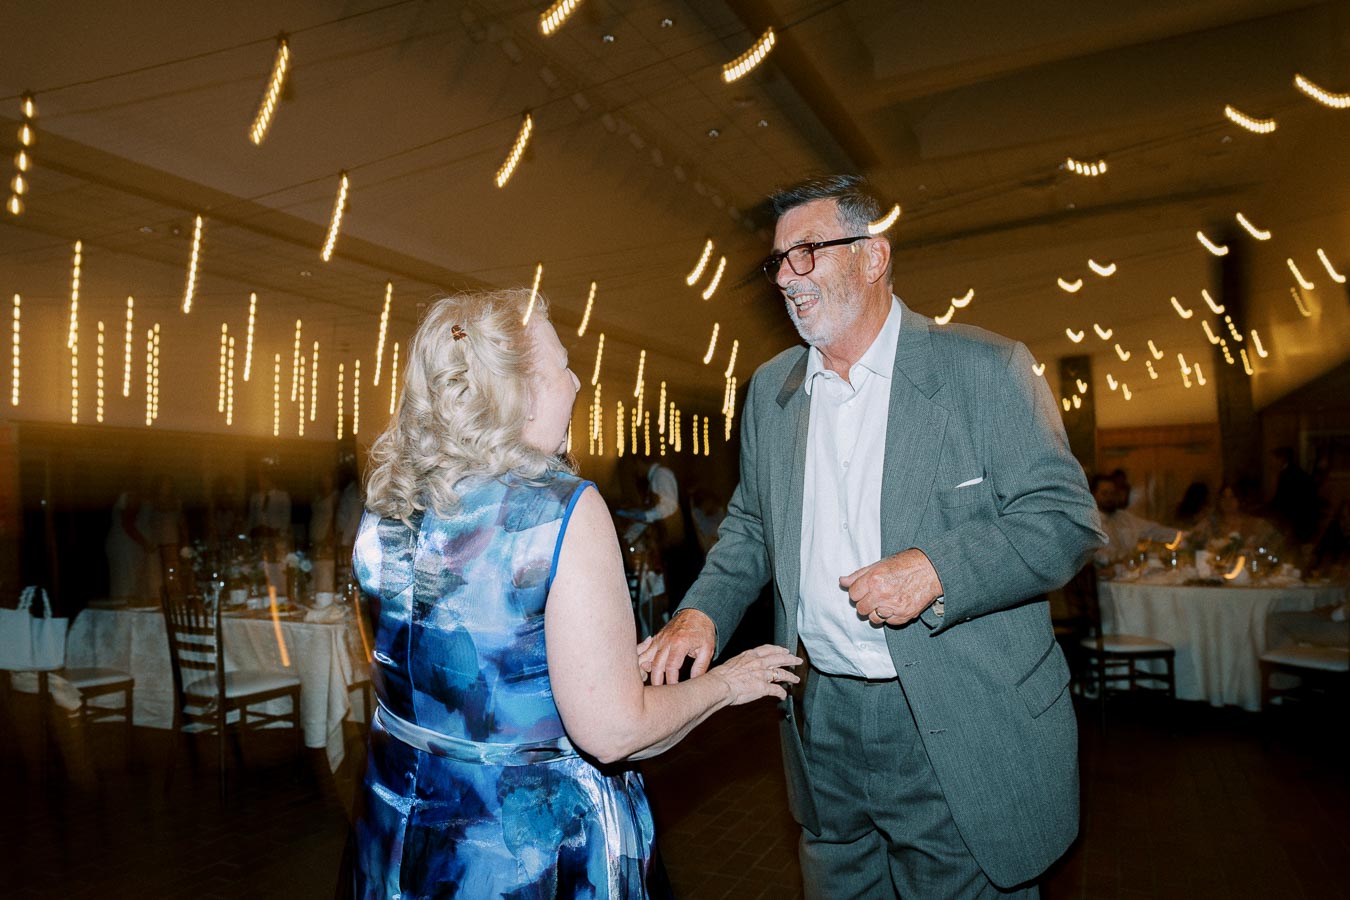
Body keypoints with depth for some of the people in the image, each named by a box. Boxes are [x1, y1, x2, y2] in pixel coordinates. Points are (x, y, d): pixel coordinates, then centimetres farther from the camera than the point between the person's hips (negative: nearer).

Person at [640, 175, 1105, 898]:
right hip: (821, 723, 5)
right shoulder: (769, 389, 7)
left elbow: (1066, 519, -10)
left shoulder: (983, 368, -8)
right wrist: (703, 610, -2)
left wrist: (936, 568, -24)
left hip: (959, 730, -4)